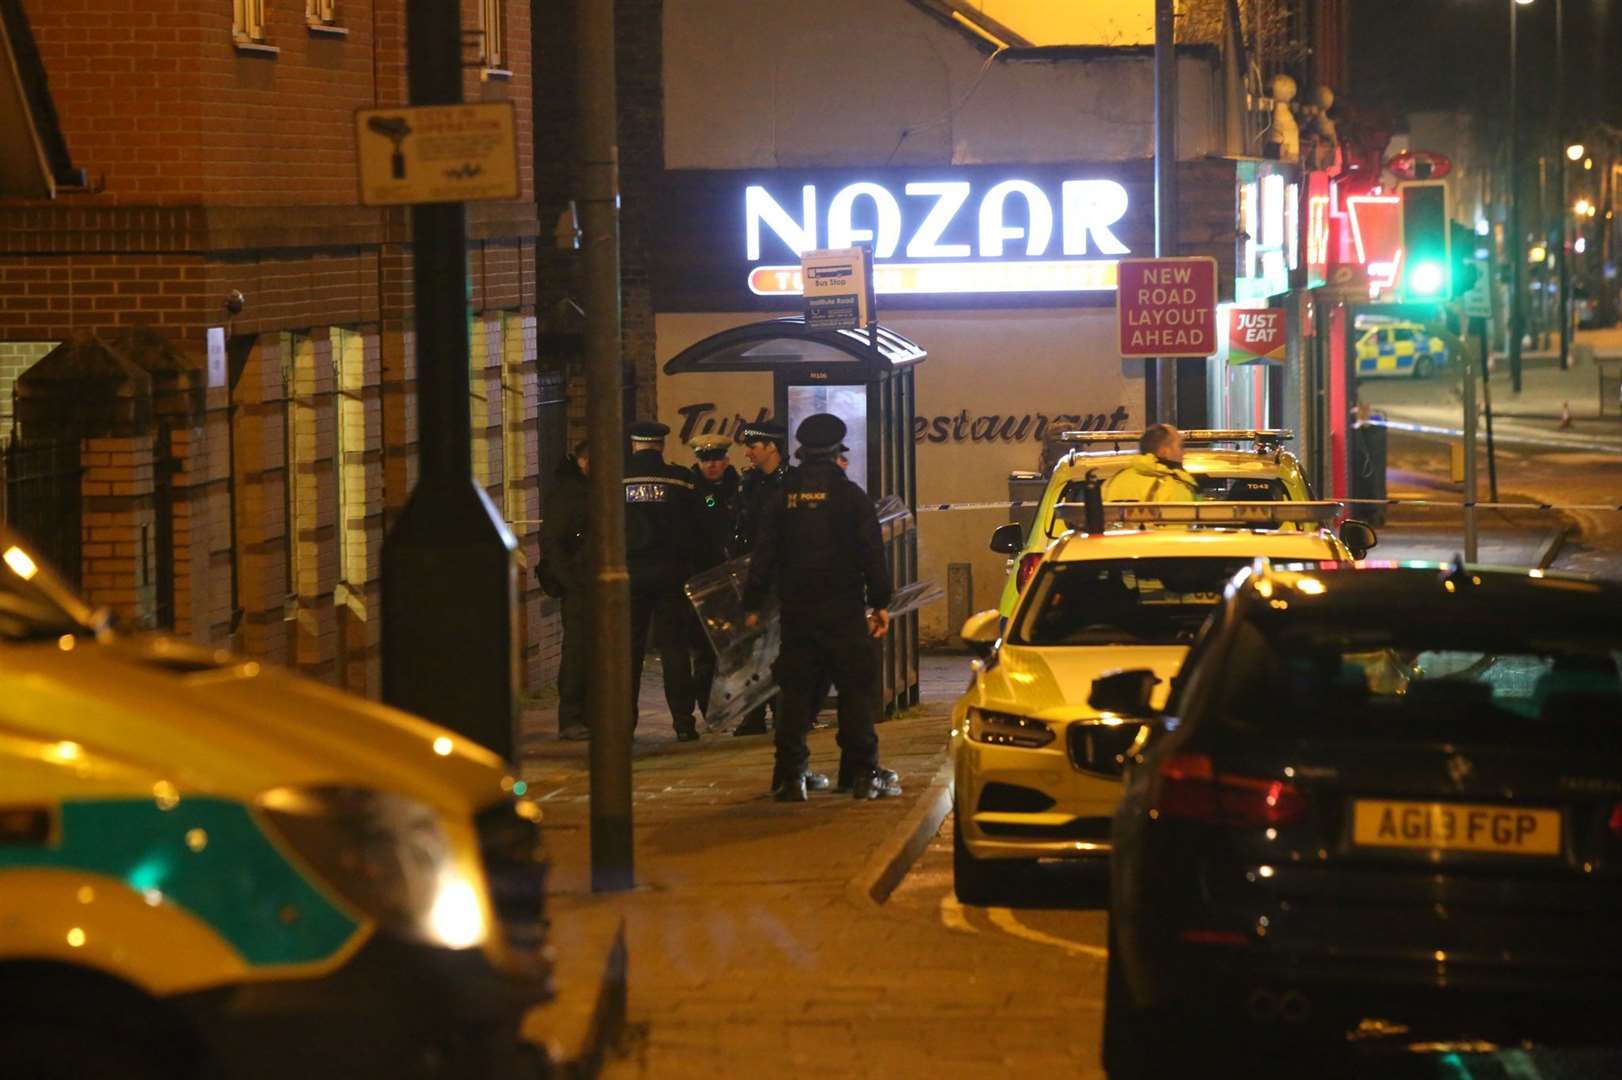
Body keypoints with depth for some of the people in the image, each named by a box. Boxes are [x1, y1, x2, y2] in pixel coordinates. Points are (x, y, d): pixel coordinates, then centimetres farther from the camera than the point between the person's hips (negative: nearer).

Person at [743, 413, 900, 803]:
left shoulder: (784, 498, 5)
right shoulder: (850, 496, -3)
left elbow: (763, 555, 6)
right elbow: (872, 554, -4)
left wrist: (753, 604, 11)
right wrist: (880, 603, 2)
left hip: (796, 610, 3)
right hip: (844, 609, -3)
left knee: (796, 692, 7)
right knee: (857, 689, 2)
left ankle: (789, 777, 3)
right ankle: (863, 774, -2)